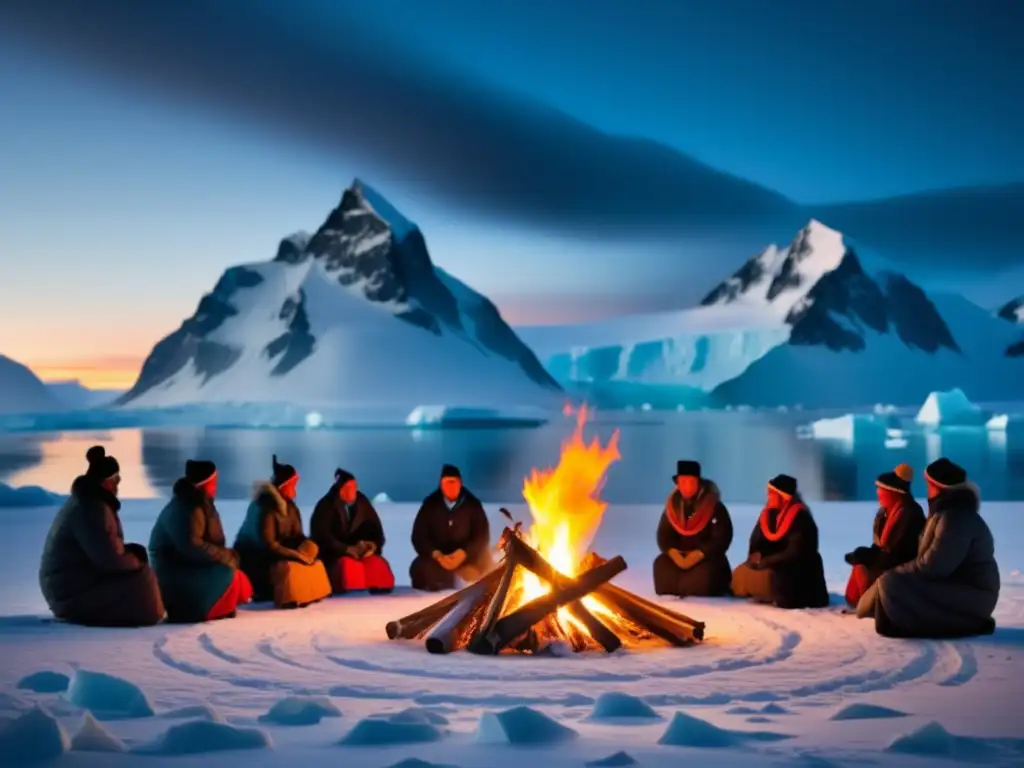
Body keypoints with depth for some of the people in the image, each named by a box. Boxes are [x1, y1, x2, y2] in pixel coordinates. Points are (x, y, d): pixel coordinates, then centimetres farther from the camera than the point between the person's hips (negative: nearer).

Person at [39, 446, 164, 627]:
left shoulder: (87, 501, 13)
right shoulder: (92, 508, -20)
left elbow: (105, 551, 20)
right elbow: (110, 559, -24)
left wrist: (131, 555, 3)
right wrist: (136, 560, -5)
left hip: (69, 585, 10)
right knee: (141, 579, -12)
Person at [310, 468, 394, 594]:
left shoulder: (362, 502, 3)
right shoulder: (325, 506, -7)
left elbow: (375, 527, 6)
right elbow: (322, 536, -17)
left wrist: (373, 544, -16)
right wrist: (347, 549, -27)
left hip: (359, 550, 4)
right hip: (330, 554, -4)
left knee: (378, 564, -25)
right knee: (346, 565, -36)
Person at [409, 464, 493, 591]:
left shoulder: (473, 505, 2)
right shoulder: (430, 504, 2)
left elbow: (482, 537, -2)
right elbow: (418, 536, -1)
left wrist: (462, 554, -20)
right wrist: (437, 555, -18)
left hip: (466, 559, 0)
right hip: (436, 558, 0)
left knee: (473, 574, -31)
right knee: (420, 570, -30)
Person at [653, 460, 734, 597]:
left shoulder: (715, 507, -9)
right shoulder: (673, 505, 4)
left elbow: (721, 539, -13)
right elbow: (664, 535, 2)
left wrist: (696, 556, -22)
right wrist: (676, 556, -17)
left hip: (707, 557, -4)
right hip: (680, 556, 4)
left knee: (704, 573, -34)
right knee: (662, 564, -22)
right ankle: (681, 590, -1)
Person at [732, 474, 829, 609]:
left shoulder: (800, 518, -18)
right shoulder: (769, 513, 4)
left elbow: (795, 553, -22)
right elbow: (756, 541, 8)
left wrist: (765, 562, -21)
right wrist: (756, 557, -15)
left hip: (799, 571, -8)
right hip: (776, 566, 8)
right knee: (741, 574, -8)